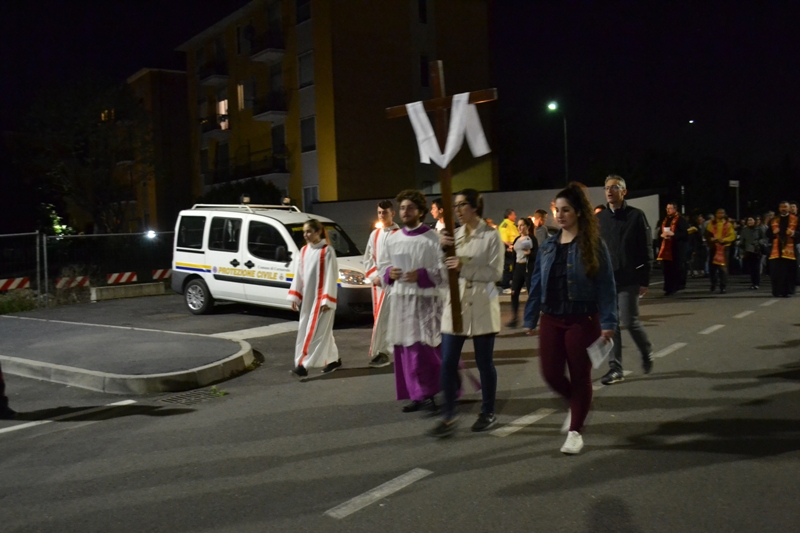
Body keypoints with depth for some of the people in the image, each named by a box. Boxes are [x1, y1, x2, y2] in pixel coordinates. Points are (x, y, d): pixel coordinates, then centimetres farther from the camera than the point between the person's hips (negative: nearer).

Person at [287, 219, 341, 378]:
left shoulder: (327, 251, -11)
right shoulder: (304, 250, 9)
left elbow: (330, 276, -13)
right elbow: (299, 274, 12)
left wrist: (326, 300, -17)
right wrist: (295, 296, 7)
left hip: (321, 297, -7)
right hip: (307, 297, 7)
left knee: (315, 331, -7)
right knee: (314, 330, 13)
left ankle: (303, 365, -9)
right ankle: (334, 359, 25)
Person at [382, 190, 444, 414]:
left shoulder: (433, 239, -7)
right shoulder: (392, 239, 9)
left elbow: (444, 271, -7)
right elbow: (383, 266, 19)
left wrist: (421, 275, -18)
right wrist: (389, 273, -2)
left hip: (426, 301, -5)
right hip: (400, 301, 5)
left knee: (426, 349, -6)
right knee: (406, 350, 7)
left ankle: (428, 394, 7)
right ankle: (418, 395, 17)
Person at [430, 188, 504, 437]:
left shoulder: (491, 235, -5)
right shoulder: (454, 235, 9)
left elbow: (496, 272, -11)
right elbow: (445, 270, 10)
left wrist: (464, 267, -19)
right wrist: (441, 247, -7)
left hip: (481, 305, -4)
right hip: (455, 302, 4)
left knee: (484, 362, 7)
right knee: (447, 363, 0)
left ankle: (488, 413, 23)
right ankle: (449, 416, 10)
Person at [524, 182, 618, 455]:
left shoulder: (594, 245, -8)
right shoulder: (548, 246, 6)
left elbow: (606, 286, -10)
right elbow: (537, 284, 9)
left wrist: (608, 322, -15)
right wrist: (530, 318, 8)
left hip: (583, 320, -4)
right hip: (552, 320, 4)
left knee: (580, 376, 5)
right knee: (551, 373, 5)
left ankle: (575, 431, 21)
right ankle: (576, 404, 37)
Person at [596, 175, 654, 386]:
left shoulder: (636, 216, -3)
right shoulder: (599, 218, 8)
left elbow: (646, 250, -5)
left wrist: (645, 280, -9)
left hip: (629, 279, -4)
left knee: (630, 321, -4)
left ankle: (646, 352, 25)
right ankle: (615, 369, 10)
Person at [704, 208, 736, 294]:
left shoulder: (728, 224, 4)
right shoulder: (711, 223, 9)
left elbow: (732, 236, -3)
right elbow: (707, 234, 5)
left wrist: (723, 240, -18)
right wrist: (711, 239, -16)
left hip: (723, 248, -2)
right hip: (713, 247, 2)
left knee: (723, 268, -10)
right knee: (712, 266, 6)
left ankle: (723, 287, -7)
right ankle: (713, 284, 28)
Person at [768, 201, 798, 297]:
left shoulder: (795, 219, 7)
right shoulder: (773, 220, 13)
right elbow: (769, 234, 12)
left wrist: (793, 233, -17)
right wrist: (774, 233, -9)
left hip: (789, 249, -2)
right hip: (776, 249, 2)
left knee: (788, 271, -4)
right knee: (776, 271, -3)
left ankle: (786, 291, 3)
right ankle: (777, 291, 3)